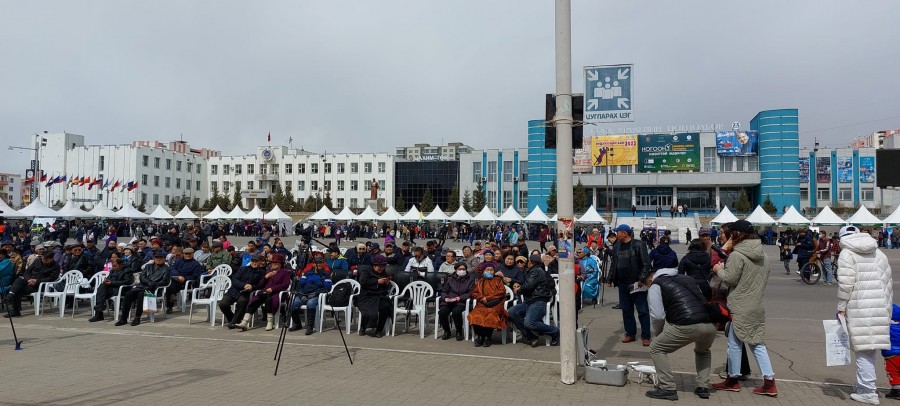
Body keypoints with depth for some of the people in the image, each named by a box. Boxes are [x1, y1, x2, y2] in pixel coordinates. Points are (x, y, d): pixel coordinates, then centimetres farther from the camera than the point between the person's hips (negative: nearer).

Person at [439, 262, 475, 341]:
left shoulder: (470, 280, 12)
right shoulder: (451, 279, 21)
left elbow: (471, 293, 0)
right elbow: (444, 291, 18)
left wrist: (460, 298, -13)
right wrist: (445, 297, -6)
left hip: (461, 302, -3)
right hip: (448, 301, 3)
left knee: (456, 312, -36)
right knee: (442, 311, -28)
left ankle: (459, 332, -12)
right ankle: (446, 331, -4)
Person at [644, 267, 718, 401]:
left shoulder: (655, 286, 13)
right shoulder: (687, 278, 31)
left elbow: (657, 315, 3)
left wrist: (658, 333, 22)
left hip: (686, 326, -6)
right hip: (710, 325, 6)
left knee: (656, 349, 14)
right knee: (703, 351, 37)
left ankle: (667, 388, 8)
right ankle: (703, 387, 29)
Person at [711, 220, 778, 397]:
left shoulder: (737, 255, -15)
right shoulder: (763, 255, 11)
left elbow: (730, 279, -15)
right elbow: (764, 279, 18)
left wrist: (719, 269, 2)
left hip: (740, 308, -8)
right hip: (757, 306, 8)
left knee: (734, 344, 5)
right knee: (758, 344, 12)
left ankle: (733, 379, 17)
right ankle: (769, 382, 10)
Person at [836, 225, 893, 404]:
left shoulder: (847, 254, -4)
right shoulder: (879, 253, 17)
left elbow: (845, 284, -12)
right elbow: (888, 282, 16)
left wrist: (841, 308, -6)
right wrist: (887, 307, 21)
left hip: (860, 308, -6)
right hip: (880, 308, 6)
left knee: (863, 349, -2)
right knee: (869, 347, 13)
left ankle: (868, 392, 0)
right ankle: (864, 387, 21)